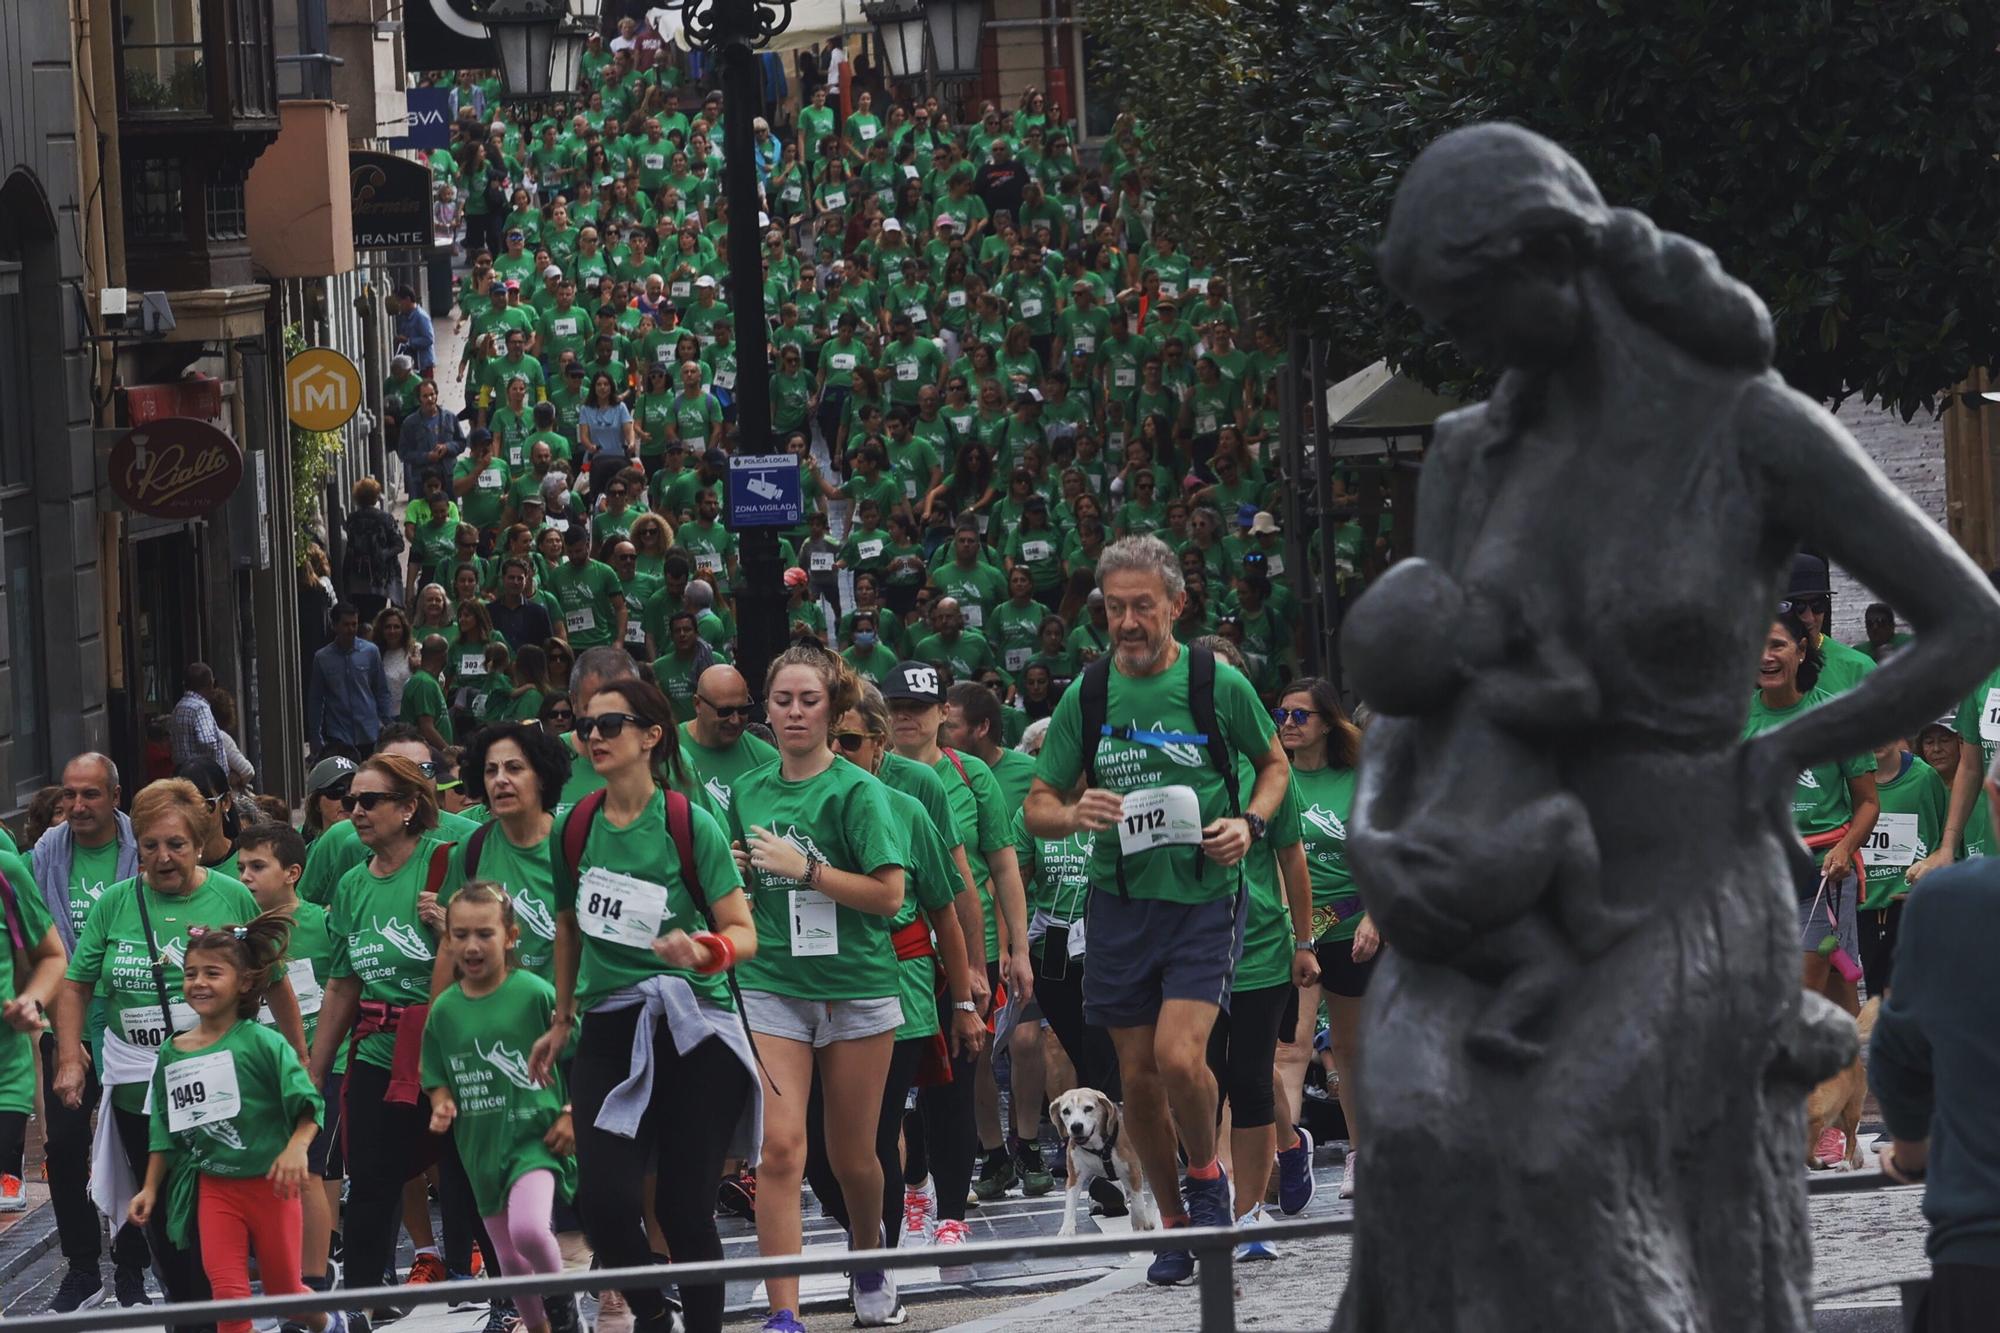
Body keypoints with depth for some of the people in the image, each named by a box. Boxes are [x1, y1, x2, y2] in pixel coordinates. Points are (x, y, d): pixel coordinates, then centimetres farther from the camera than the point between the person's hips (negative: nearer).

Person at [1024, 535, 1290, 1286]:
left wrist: (1250, 824, -7)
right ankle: (1173, 1222, 22)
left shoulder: (1218, 684, -4)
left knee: (1179, 1055, -19)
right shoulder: (1086, 696, 2)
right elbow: (1038, 808, 7)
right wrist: (1075, 814, -16)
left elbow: (1275, 764, 12)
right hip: (1120, 904, 3)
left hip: (1204, 896, -3)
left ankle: (1206, 1176, 9)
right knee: (1138, 1077, 5)